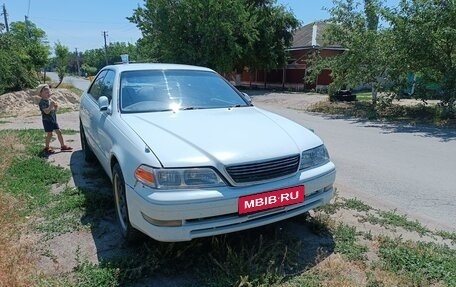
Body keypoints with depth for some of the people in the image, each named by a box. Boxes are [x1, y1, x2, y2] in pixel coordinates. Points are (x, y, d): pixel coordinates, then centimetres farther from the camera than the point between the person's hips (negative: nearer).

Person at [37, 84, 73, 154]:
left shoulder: (49, 100, 12)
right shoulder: (42, 102, -14)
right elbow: (46, 111, -25)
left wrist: (55, 107, -1)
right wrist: (51, 105, -28)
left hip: (54, 119, 8)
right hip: (47, 120, -8)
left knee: (59, 132, 7)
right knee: (49, 134, -2)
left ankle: (63, 146, 14)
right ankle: (46, 148, 12)